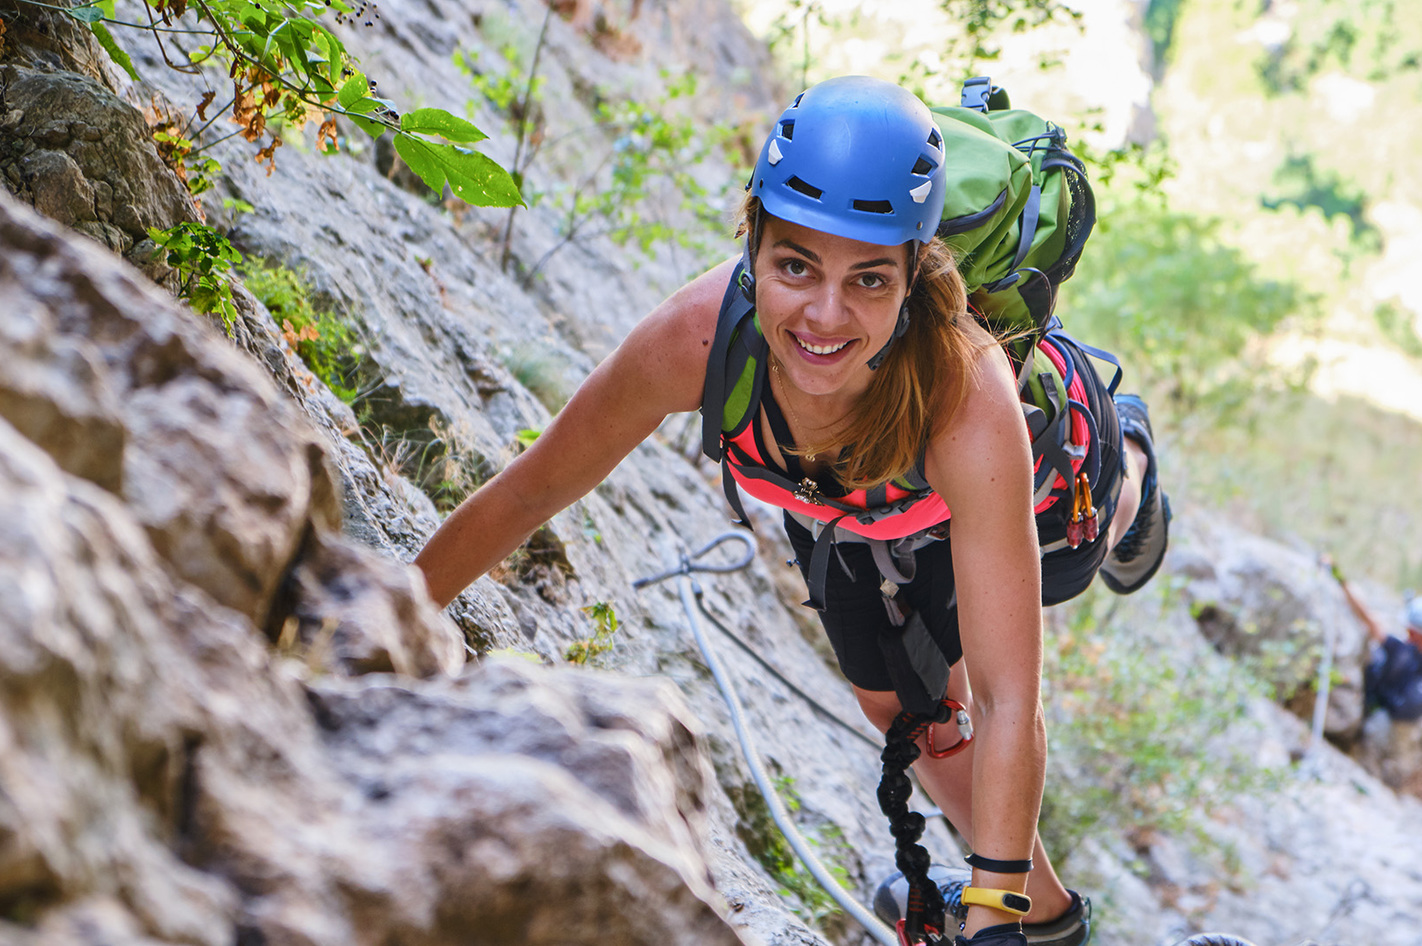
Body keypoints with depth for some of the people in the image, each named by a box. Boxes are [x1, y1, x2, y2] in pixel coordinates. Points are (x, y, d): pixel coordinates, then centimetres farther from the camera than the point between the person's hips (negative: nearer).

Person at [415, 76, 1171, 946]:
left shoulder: (967, 395, -50)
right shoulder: (696, 336, -42)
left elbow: (1008, 703, -48)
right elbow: (529, 491, -25)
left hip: (1044, 480, -3)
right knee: (897, 704, 18)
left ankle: (1124, 468, 38)